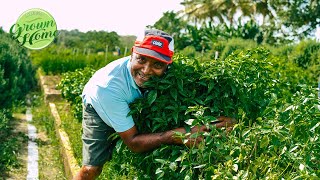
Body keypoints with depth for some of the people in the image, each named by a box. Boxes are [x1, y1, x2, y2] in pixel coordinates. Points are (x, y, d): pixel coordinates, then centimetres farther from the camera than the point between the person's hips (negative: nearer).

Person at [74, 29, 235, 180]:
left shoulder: (165, 73, -32)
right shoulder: (108, 86, -42)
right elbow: (133, 143, -38)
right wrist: (174, 136, -54)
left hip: (135, 106, 4)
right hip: (99, 109, -4)